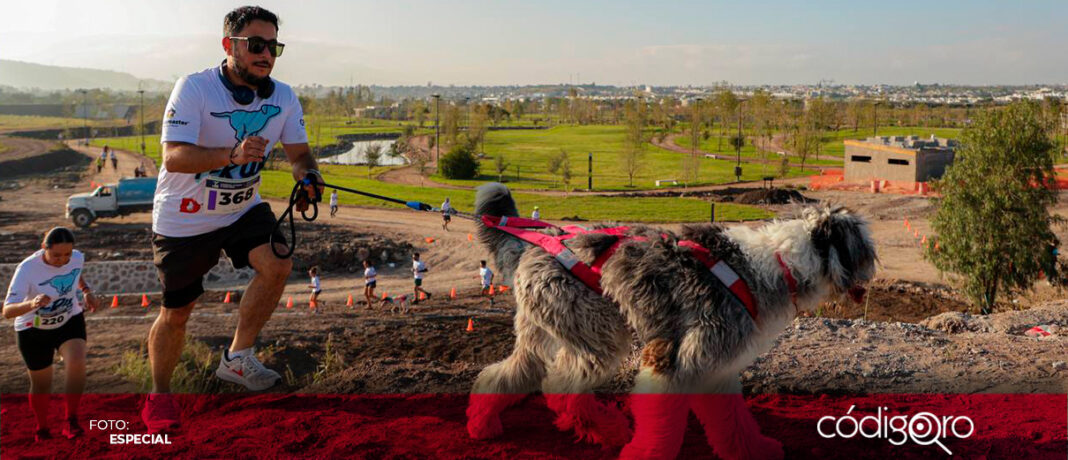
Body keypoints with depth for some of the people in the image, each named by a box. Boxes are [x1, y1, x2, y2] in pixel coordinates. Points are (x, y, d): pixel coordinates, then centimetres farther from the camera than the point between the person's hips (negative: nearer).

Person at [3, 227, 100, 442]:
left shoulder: (78, 258, -17)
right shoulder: (27, 269, -31)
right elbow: (7, 311, -38)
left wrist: (87, 291, -5)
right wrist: (32, 304, -57)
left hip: (70, 321, 2)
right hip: (34, 330, -2)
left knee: (77, 364, -25)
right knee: (41, 384, 9)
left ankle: (71, 421, -9)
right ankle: (42, 429, 37)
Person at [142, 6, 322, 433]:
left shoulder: (283, 97, -7)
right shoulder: (194, 88, -22)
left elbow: (298, 153, -1)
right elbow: (173, 158, -32)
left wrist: (308, 177, -24)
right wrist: (232, 154, -49)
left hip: (243, 208, 4)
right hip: (183, 217, -3)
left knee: (277, 264, -23)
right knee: (176, 312, 6)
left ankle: (237, 357, -3)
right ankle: (158, 396, 30)